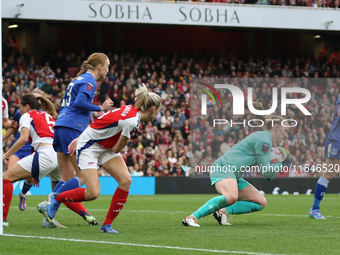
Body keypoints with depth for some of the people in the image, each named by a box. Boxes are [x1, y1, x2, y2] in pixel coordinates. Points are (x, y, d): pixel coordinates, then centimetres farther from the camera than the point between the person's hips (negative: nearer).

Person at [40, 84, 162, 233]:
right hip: (89, 147, -9)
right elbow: (117, 149, -15)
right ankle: (56, 199, 12)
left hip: (105, 147, 9)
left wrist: (80, 139, 12)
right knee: (93, 193, -15)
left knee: (125, 180, -8)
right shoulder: (131, 121, -28)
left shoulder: (129, 110, 1)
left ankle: (107, 224, 0)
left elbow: (98, 122, 7)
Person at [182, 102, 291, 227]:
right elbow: (266, 172, -10)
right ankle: (192, 218, -33)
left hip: (234, 176, 11)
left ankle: (223, 211, -5)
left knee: (261, 203, 7)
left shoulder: (264, 138, 22)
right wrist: (282, 163, 4)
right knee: (231, 197, -39)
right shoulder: (264, 140, -11)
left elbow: (268, 177, 27)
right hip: (224, 168, -11)